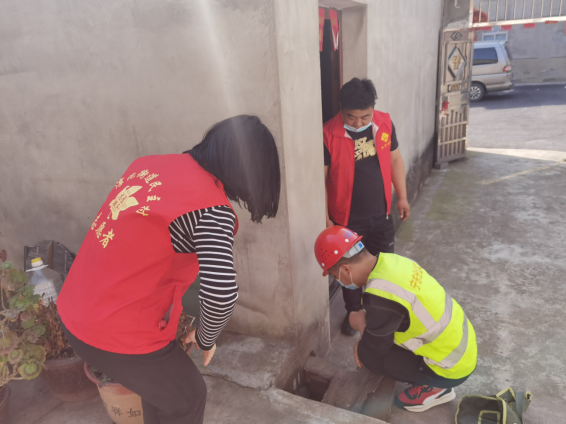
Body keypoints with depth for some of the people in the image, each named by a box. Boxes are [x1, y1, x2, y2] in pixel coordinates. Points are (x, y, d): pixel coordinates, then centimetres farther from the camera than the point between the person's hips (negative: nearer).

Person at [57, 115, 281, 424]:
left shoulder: (150, 164, 0)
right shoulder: (212, 209, -23)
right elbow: (220, 294, -31)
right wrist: (205, 339, -10)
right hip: (118, 334, -7)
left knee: (160, 380, 30)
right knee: (187, 399, 19)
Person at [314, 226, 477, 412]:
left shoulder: (381, 295, -32)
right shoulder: (389, 261, -6)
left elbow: (374, 347, -16)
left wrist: (360, 324, 1)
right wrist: (366, 331, 5)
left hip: (453, 367, -8)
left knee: (367, 354, -7)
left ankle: (433, 388, 7)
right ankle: (431, 378, 19)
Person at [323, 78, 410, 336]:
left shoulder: (385, 123, -6)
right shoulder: (329, 135, -19)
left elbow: (395, 161, 7)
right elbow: (320, 180, -13)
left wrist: (402, 197, 8)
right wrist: (326, 218, -11)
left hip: (381, 214, 4)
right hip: (347, 219, -3)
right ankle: (353, 311, 39)